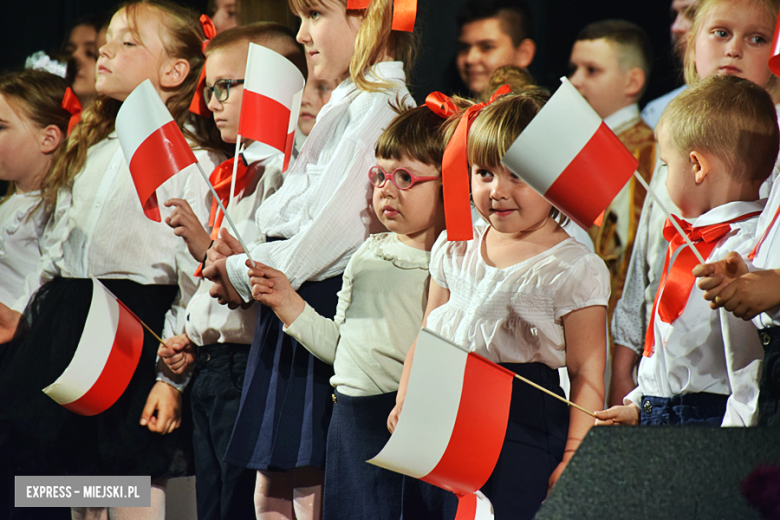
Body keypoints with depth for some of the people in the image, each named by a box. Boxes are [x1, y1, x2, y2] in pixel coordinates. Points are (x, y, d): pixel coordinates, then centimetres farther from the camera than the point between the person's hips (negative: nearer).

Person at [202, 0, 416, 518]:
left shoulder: (378, 107, -13)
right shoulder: (346, 106, 19)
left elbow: (335, 232, -19)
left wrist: (245, 273, -9)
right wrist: (246, 259, 5)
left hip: (330, 309, -10)